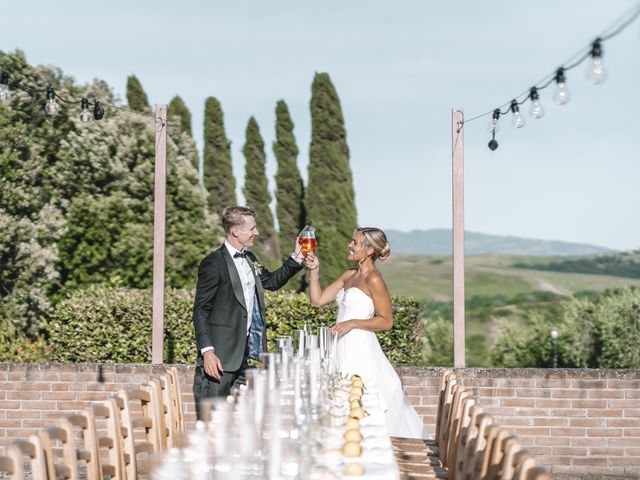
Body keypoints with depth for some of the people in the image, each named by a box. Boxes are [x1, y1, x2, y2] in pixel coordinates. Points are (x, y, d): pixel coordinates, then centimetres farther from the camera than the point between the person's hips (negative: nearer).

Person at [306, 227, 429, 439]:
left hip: (360, 350, -8)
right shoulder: (349, 276, 15)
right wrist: (314, 271, 7)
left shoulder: (374, 279, -8)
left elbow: (386, 321, -10)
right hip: (343, 349, 8)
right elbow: (318, 299, 16)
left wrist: (352, 323, -16)